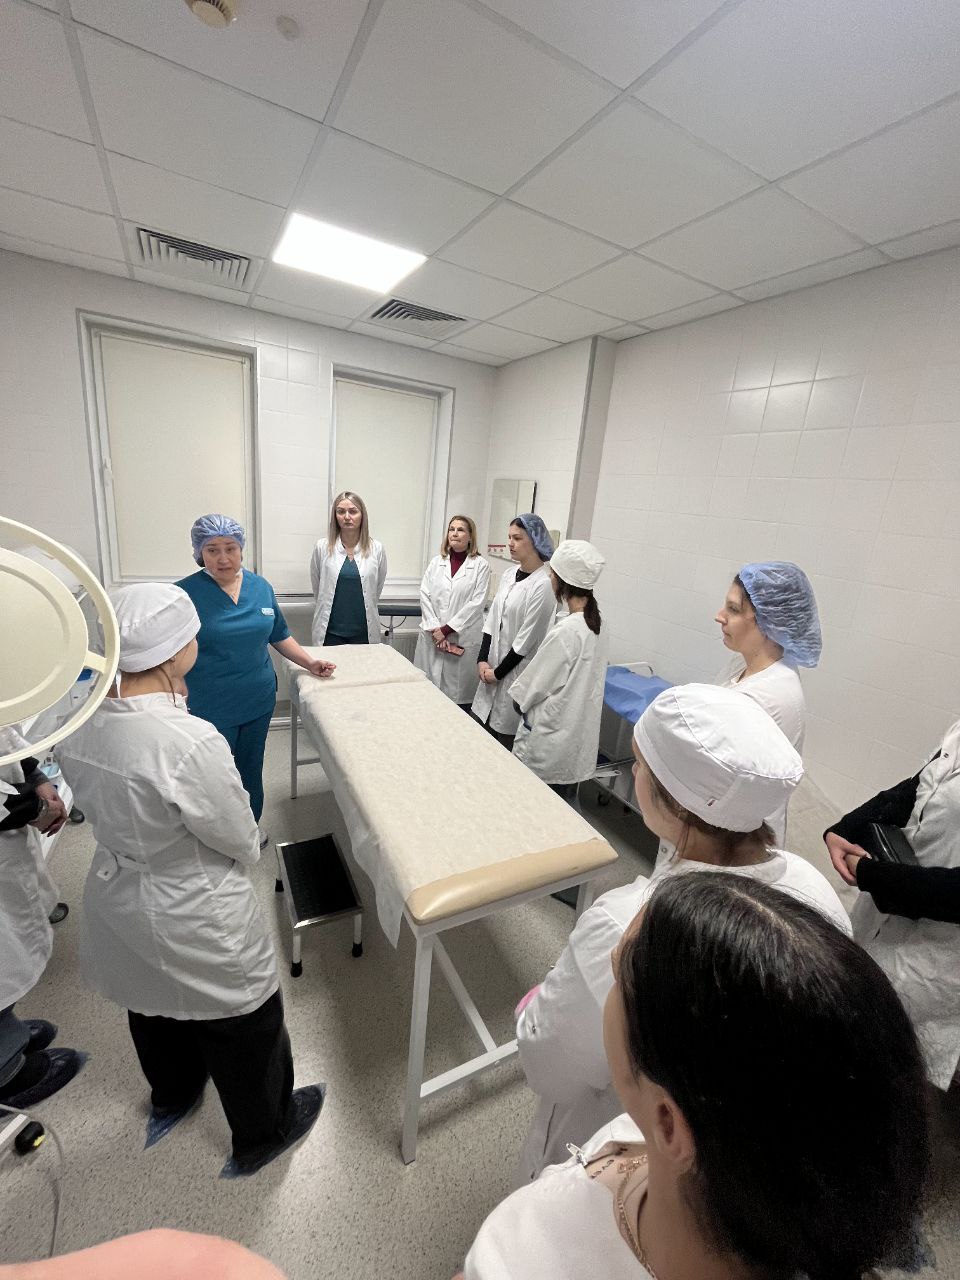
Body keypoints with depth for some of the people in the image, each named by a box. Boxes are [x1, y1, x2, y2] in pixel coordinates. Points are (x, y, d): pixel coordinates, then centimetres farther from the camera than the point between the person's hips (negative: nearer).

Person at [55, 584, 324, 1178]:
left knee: (154, 1008, 35)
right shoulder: (191, 743, -37)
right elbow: (243, 841, -21)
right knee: (242, 1025, 22)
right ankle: (261, 1134, 49)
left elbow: (108, 805, 3)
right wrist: (242, 855, -2)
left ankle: (171, 1098, 65)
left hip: (116, 901, 7)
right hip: (195, 921, -7)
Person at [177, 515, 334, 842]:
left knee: (251, 768, 20)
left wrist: (309, 662, 3)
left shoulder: (261, 587, 1)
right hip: (210, 709, -4)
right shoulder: (185, 593, -12)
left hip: (258, 701, 4)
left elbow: (279, 635, 11)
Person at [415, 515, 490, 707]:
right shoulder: (436, 562, 11)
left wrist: (447, 629, -10)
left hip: (463, 638, -3)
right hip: (432, 636, 4)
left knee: (458, 694, -1)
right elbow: (425, 596, 5)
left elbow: (476, 603, -8)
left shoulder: (480, 565, -1)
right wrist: (435, 629, -7)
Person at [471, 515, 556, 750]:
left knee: (504, 732, 3)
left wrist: (499, 672, -9)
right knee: (482, 725, 14)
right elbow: (492, 618, 9)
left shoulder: (543, 584, -17)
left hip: (518, 668, -7)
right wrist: (483, 659, 0)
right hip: (495, 664, 7)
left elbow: (527, 638, -16)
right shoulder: (509, 573, 6)